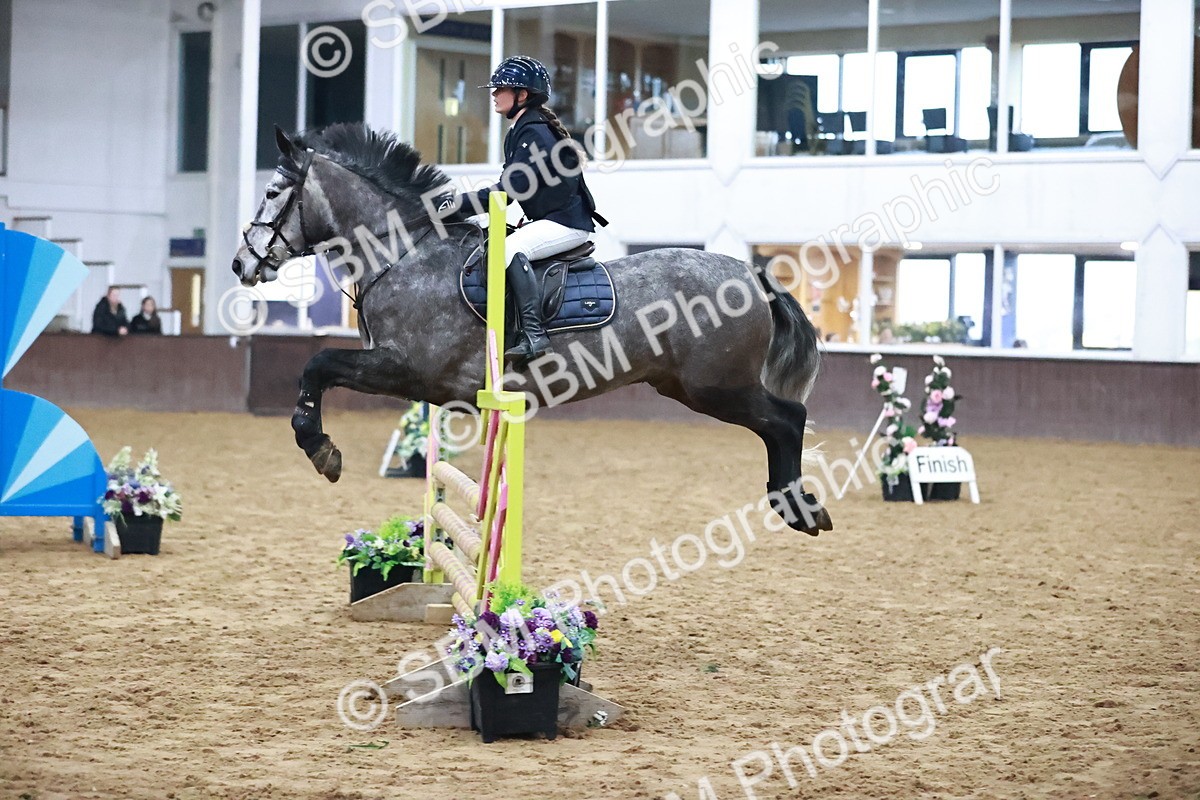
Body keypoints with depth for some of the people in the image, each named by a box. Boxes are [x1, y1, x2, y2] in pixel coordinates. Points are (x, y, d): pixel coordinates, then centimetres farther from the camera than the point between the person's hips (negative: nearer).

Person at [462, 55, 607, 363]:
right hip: (546, 221, 11)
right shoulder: (521, 130, 15)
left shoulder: (533, 133, -17)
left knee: (511, 248, -35)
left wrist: (462, 202, -24)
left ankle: (534, 334, -41)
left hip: (567, 223, -11)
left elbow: (512, 188, -25)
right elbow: (512, 186, 16)